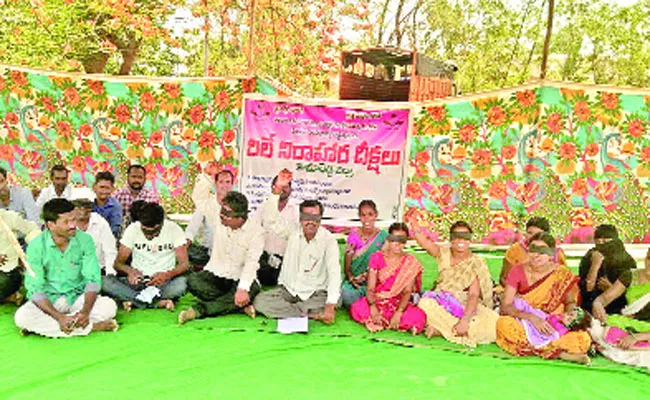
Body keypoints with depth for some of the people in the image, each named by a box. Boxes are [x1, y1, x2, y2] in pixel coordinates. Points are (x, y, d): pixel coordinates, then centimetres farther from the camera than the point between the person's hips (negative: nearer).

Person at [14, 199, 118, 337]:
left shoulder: (85, 240, -8)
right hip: (49, 300, -1)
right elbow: (35, 289, -15)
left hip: (78, 297, 1)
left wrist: (85, 311, -29)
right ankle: (92, 326, -27)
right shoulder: (36, 246, -12)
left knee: (109, 306, -25)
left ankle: (43, 325, -20)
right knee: (21, 316, -31)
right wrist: (59, 317, -30)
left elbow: (93, 279, -11)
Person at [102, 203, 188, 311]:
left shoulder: (174, 229, -6)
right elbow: (118, 263, -2)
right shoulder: (133, 229, -2)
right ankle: (160, 302, -28)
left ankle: (133, 300, -23)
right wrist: (129, 270, -26)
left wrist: (167, 275, -31)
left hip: (163, 282, -2)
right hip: (138, 280, 2)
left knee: (181, 283, -35)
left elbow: (184, 264, -10)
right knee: (105, 281, -26)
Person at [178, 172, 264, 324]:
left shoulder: (255, 231, -15)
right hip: (214, 274, 3)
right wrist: (203, 180, -10)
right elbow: (200, 199, 10)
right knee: (193, 281, -28)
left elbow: (251, 263, -24)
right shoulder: (218, 217, -3)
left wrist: (243, 288, -37)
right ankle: (241, 305, -22)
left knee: (252, 290, -36)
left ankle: (199, 309, -30)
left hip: (239, 279, -3)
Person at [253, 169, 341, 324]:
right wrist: (277, 190, -28)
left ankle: (281, 309, -20)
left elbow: (334, 273, -23)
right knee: (260, 301, -23)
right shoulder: (293, 231, -3)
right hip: (287, 289, 2)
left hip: (314, 293, -2)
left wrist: (330, 305, -37)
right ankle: (312, 314, -20)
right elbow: (270, 219, -16)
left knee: (337, 300, -32)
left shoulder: (328, 240, -13)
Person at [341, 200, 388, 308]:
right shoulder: (353, 236, 3)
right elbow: (347, 266, 4)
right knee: (346, 294, -31)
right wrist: (351, 278, -18)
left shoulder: (383, 236, 1)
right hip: (355, 282, 1)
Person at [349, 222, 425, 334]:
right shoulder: (377, 257, 2)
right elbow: (370, 288, -5)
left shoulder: (410, 262, 2)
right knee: (356, 309, -33)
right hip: (377, 302, 1)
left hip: (399, 305, 0)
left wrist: (398, 313, -25)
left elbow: (407, 292, -7)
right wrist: (373, 309, -25)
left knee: (419, 316, -31)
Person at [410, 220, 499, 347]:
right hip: (442, 306, 0)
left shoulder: (477, 264, -5)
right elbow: (424, 242, -14)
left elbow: (474, 295, -15)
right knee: (426, 303, -34)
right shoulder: (444, 254, 3)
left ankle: (441, 330, -17)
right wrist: (413, 223, -30)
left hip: (468, 308, 0)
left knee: (493, 325, -30)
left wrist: (464, 320, -29)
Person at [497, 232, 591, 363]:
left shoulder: (563, 274, -3)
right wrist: (531, 317, -27)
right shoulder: (517, 271, -5)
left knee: (583, 339, -26)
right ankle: (560, 353, -25)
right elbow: (505, 307, -10)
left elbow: (570, 302, 11)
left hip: (555, 328, 0)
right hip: (522, 326, 1)